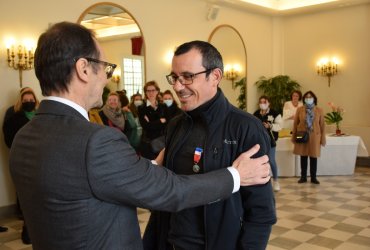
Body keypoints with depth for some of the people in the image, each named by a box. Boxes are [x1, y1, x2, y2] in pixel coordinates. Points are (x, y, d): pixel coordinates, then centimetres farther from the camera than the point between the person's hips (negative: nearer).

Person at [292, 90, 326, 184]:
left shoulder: (319, 110, 1)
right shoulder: (299, 110, 1)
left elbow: (322, 125, 2)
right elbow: (295, 123, 5)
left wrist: (323, 138, 0)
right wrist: (294, 136, 2)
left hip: (314, 137, 0)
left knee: (313, 157, 3)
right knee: (303, 157, 6)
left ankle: (313, 177, 13)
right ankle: (303, 177, 15)